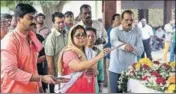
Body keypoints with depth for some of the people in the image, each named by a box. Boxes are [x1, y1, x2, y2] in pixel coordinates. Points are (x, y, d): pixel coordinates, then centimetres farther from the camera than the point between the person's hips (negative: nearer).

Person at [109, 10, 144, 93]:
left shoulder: (136, 33, 4)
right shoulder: (115, 31, -4)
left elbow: (140, 50, -4)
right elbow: (114, 42, -27)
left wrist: (132, 48, -24)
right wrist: (124, 46, -47)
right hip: (116, 69, -2)